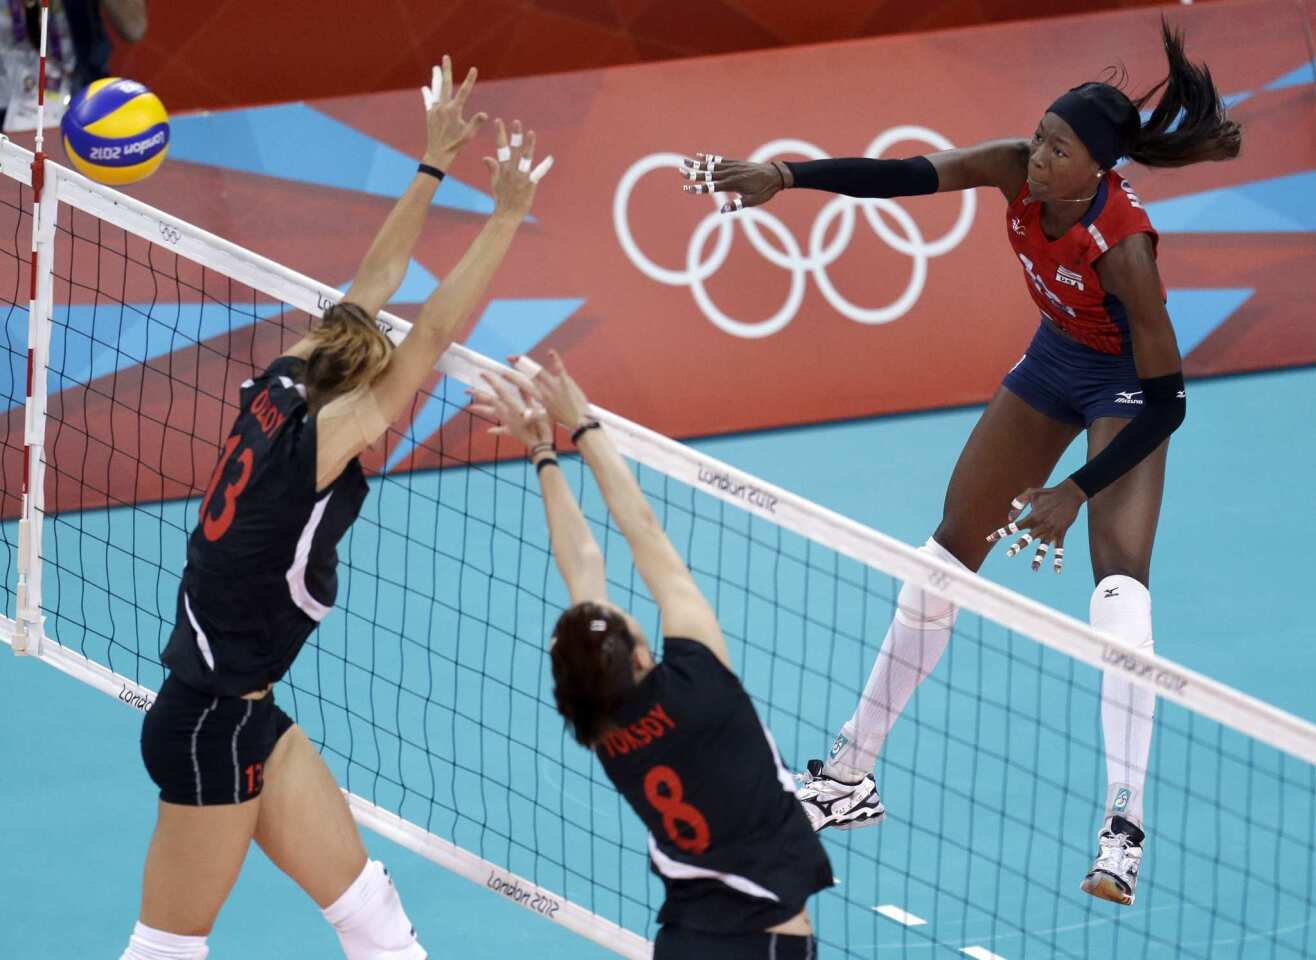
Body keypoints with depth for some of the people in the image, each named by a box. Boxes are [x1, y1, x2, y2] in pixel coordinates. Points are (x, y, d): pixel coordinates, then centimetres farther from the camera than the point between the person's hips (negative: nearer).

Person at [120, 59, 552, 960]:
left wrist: (434, 167, 7)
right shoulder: (317, 443, -21)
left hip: (249, 717, 9)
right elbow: (431, 334, -26)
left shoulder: (284, 391, -1)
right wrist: (507, 216, -25)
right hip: (211, 727, -9)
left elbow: (375, 284, 8)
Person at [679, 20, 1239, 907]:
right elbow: (905, 177, -21)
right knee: (953, 545, 11)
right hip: (1054, 360, 7)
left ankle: (1125, 831, -32)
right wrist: (785, 176, -36)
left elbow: (1167, 400, -33)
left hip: (1127, 383, -7)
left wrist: (1075, 493, -37)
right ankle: (852, 775, 21)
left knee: (1119, 569, -26)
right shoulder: (1018, 170, -22)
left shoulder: (1123, 242, -36)